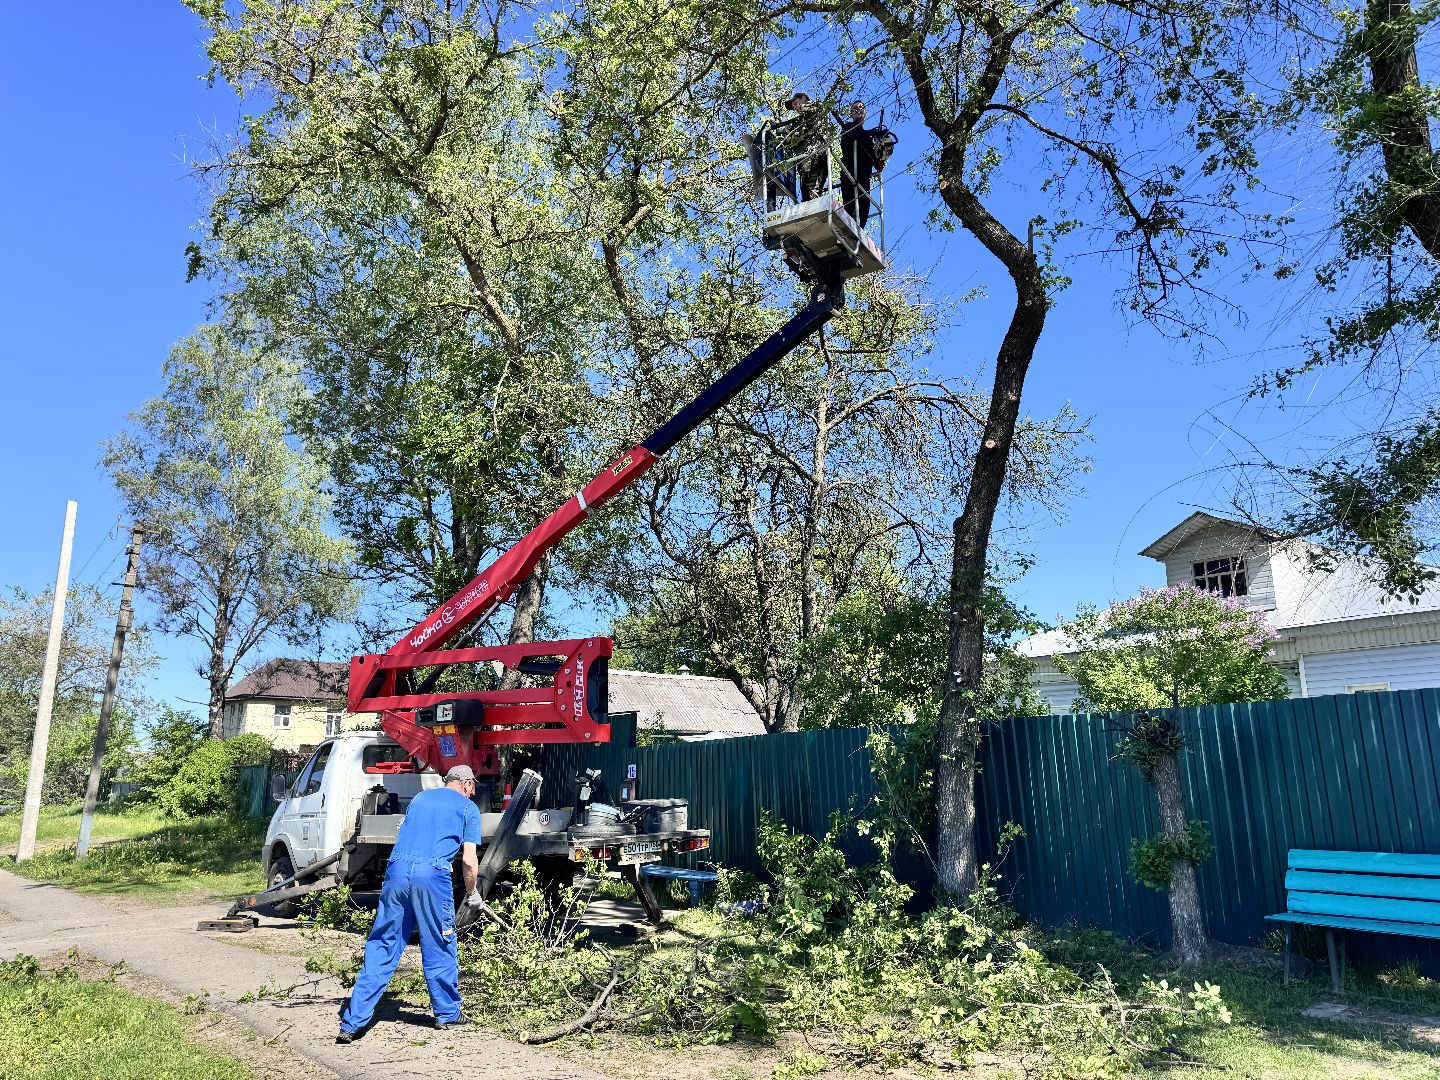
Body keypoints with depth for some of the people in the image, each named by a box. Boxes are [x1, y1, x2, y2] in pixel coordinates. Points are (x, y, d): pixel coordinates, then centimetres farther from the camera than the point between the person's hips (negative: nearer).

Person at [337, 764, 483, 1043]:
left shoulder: (420, 797, 25)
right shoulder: (468, 808, 11)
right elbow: (469, 861, 6)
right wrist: (472, 894, 21)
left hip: (396, 870, 4)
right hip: (433, 875, -4)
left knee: (381, 947, 9)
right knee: (439, 948, 11)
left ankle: (353, 1022, 8)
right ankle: (448, 1014, 23)